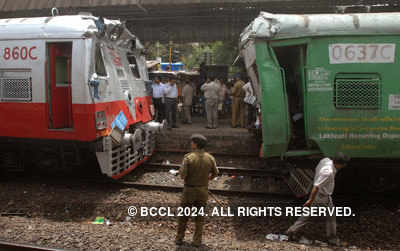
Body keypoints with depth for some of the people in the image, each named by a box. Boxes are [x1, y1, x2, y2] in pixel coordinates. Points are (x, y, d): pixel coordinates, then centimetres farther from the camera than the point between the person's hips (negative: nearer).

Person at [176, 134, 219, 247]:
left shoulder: (188, 157, -18)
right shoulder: (210, 158, -7)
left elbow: (182, 175, -19)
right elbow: (215, 173, 4)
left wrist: (181, 171, 5)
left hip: (189, 190, -2)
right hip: (203, 190, 2)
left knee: (183, 215, 14)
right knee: (200, 216, 13)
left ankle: (179, 238, 22)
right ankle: (197, 240, 15)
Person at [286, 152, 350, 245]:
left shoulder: (325, 160, -8)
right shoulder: (328, 172, -33)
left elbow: (316, 169, 11)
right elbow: (316, 187, -31)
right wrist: (310, 200, -22)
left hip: (317, 195, 8)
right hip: (324, 197, -8)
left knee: (307, 215, 18)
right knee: (331, 218, 15)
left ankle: (292, 230, 20)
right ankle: (332, 238, 33)